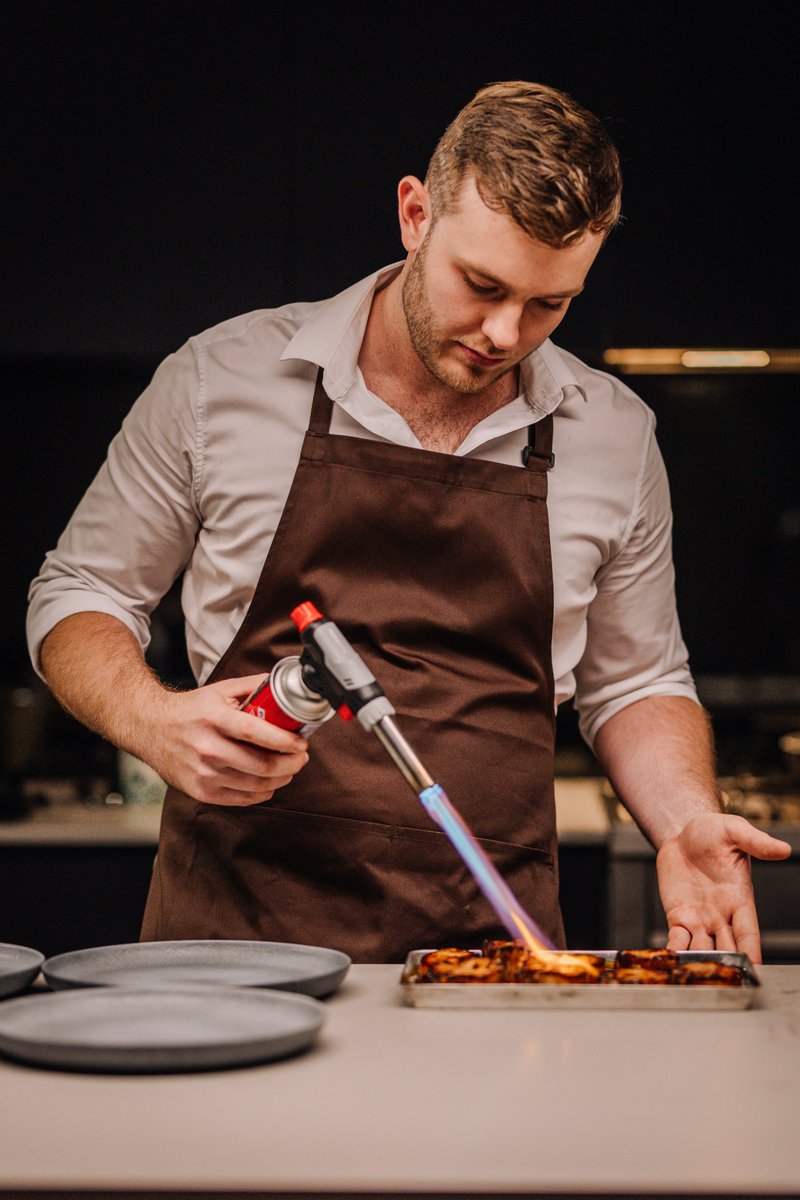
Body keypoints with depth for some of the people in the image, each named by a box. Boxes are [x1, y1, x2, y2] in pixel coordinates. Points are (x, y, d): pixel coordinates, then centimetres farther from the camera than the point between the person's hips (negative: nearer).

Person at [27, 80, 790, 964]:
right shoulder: (221, 378, 1)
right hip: (238, 920, -1)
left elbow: (631, 687, 18)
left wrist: (686, 822, -1)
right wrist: (155, 723, -10)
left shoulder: (616, 436, 7)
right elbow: (77, 596, 10)